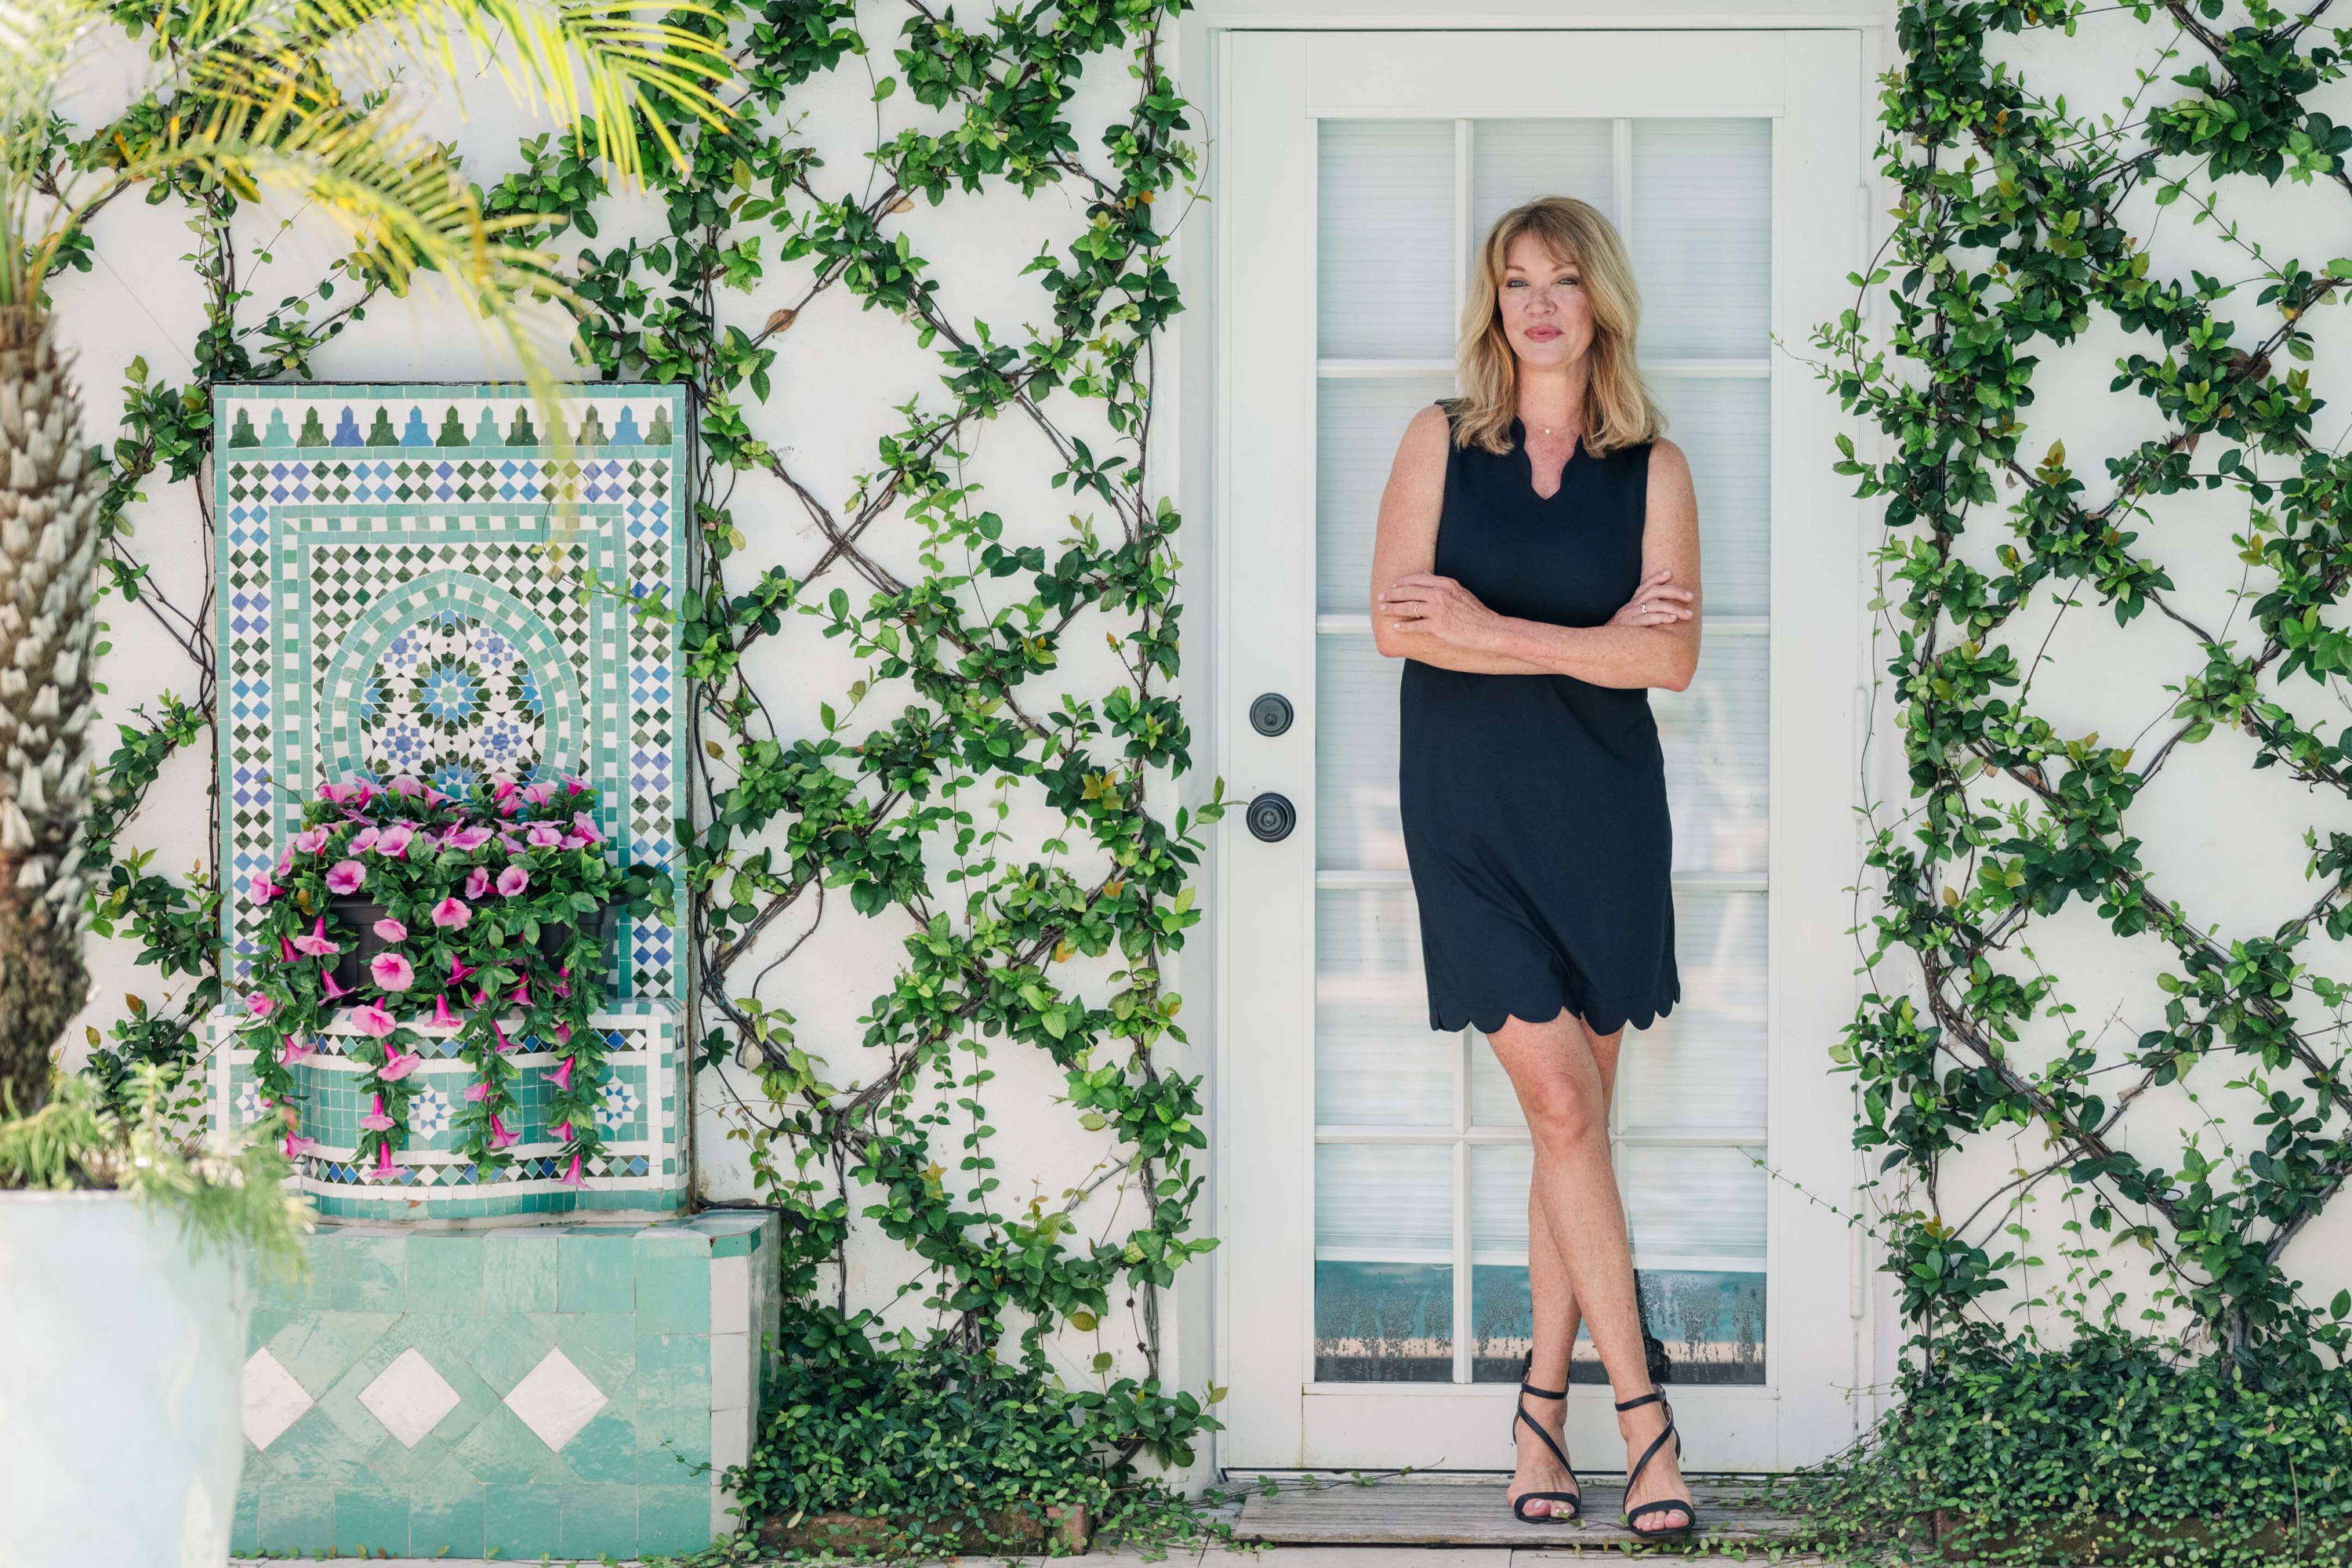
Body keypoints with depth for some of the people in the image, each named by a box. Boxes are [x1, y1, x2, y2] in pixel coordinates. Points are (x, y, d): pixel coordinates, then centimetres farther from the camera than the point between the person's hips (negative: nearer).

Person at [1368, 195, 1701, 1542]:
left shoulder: (1652, 467, 3)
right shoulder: (1440, 442, 3)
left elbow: (1673, 658, -7)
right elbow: (1398, 624, -7)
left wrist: (1490, 629, -13)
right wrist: (1587, 644, -11)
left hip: (1603, 812, 1)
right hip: (1472, 814, -1)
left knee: (1576, 1115, 4)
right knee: (1562, 1109, -8)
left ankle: (1546, 1402, 13)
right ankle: (1639, 1405, -4)